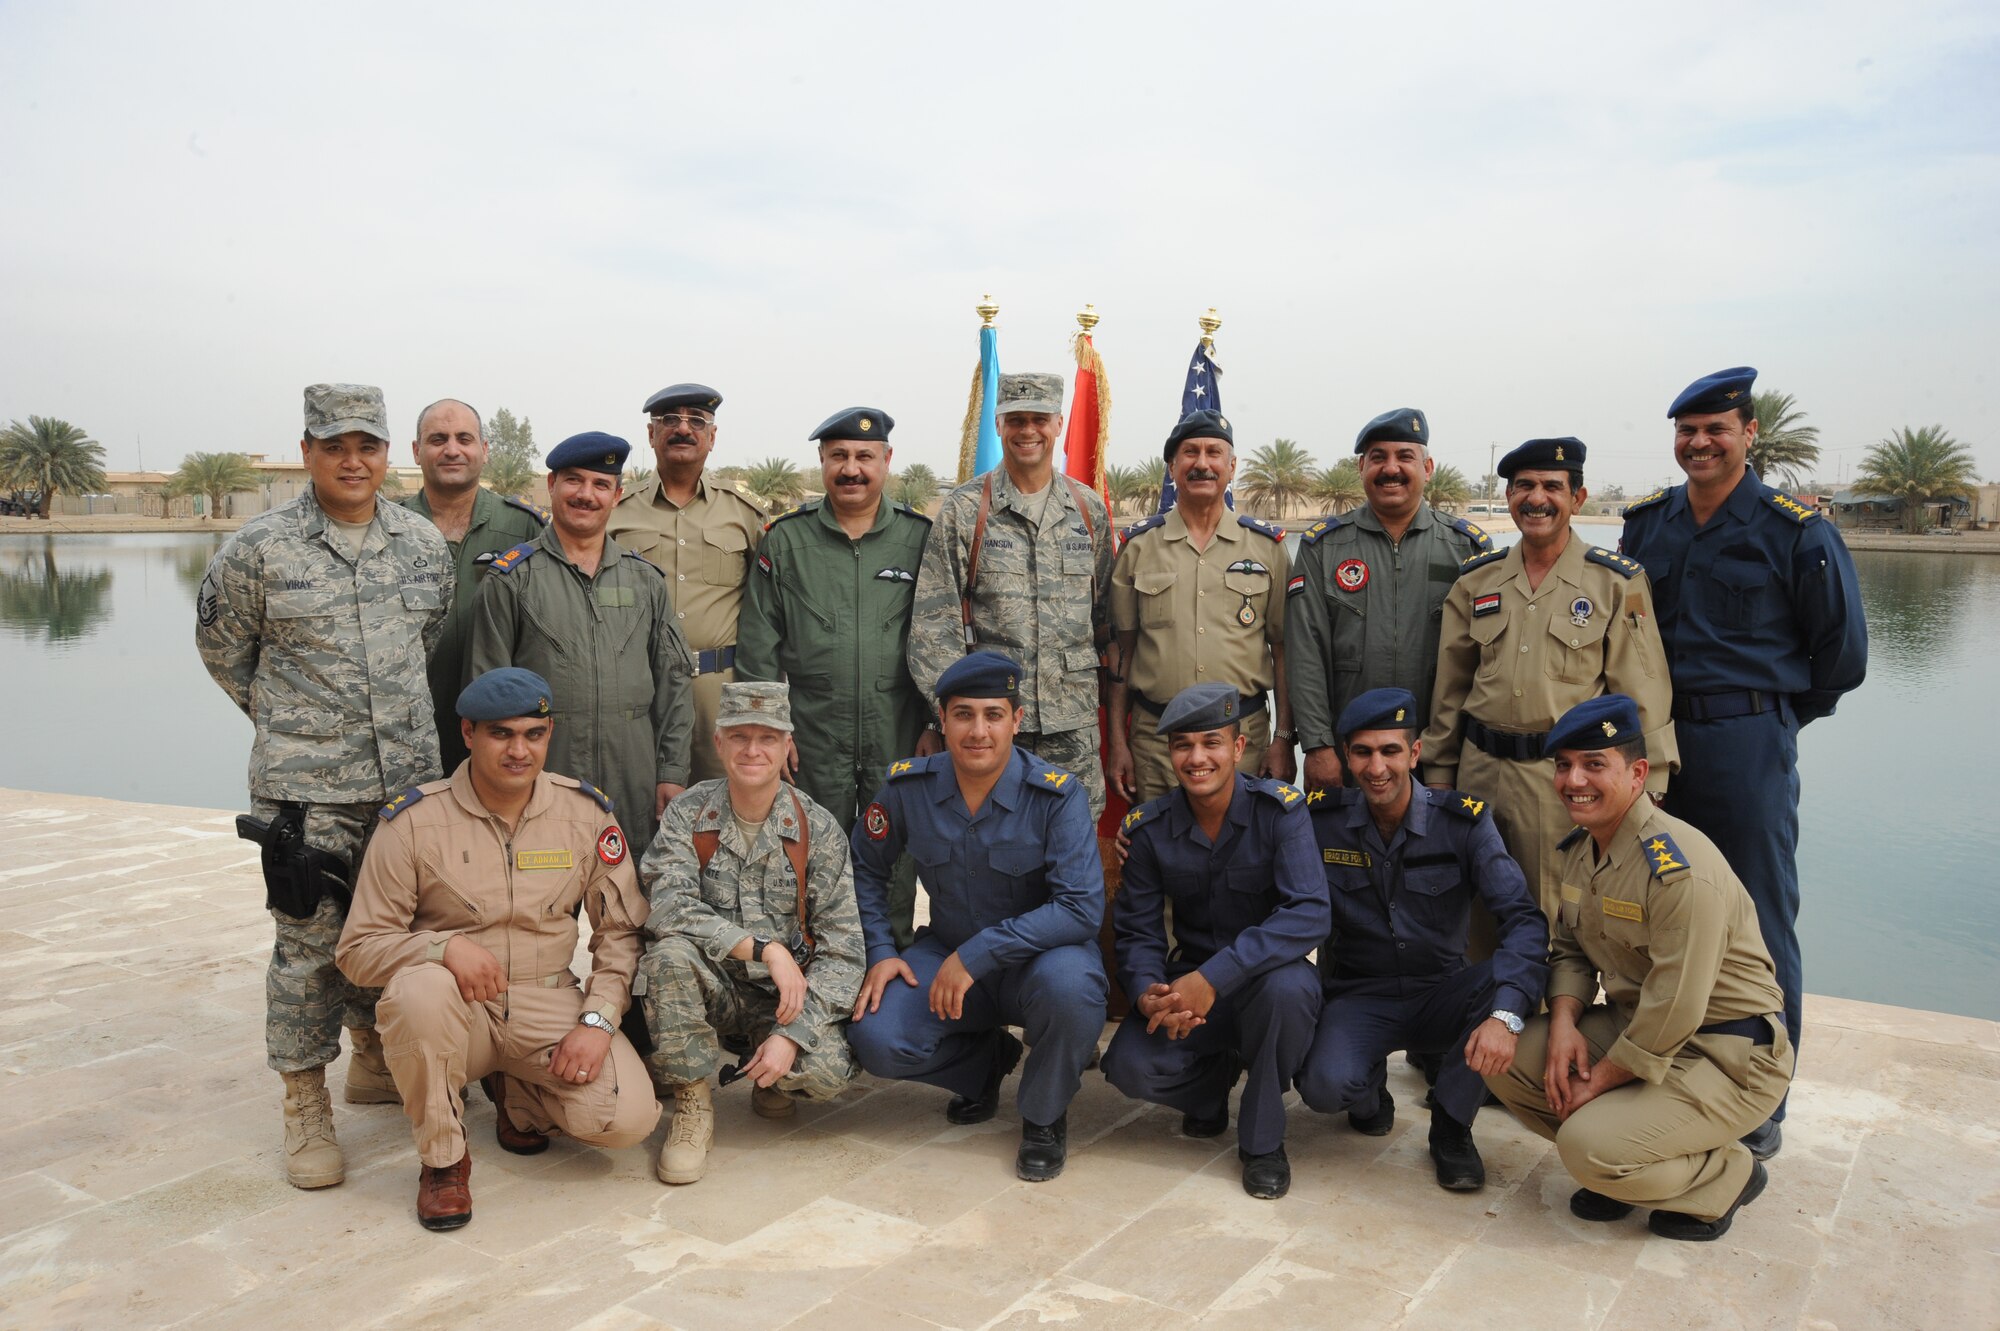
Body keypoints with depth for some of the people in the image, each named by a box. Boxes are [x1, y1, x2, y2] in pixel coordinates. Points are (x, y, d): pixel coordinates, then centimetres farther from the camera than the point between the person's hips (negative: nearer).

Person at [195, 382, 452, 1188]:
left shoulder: (425, 544, 6)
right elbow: (221, 645, 7)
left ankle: (375, 1062, 36)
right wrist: (284, 717, 10)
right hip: (303, 786, -4)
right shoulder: (259, 548, -6)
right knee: (309, 939, -1)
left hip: (409, 774, 4)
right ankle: (306, 1107, 14)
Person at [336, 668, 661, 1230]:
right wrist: (444, 946, -26)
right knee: (420, 988, -38)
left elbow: (622, 930, 4)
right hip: (458, 1008, -2)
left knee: (628, 1117, -20)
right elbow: (358, 948, -7)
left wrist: (598, 1018, -11)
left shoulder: (587, 813, -1)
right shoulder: (413, 820, -8)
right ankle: (442, 1158, -11)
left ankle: (515, 1091, 15)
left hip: (548, 1003, 2)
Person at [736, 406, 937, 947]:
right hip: (813, 740, 0)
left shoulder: (920, 537, 3)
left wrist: (937, 724, 0)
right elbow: (758, 644, 4)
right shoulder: (785, 540, 4)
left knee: (895, 862, 8)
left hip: (901, 741, 0)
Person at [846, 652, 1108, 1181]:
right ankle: (987, 1060, 14)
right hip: (947, 952, 3)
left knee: (1068, 983, -38)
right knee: (876, 1041, -21)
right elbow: (867, 867, 10)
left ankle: (1044, 1116, -4)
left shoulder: (1057, 794, -20)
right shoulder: (906, 787, -9)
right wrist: (880, 952, -3)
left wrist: (977, 955, -31)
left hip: (1039, 956, -3)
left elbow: (1082, 908, -27)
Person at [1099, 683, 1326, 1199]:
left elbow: (1309, 914, -28)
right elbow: (1137, 930, -3)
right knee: (1130, 1067, -24)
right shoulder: (1151, 828, -6)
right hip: (1190, 979, 2)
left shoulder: (1279, 810, -17)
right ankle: (1216, 1074, 14)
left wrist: (1213, 979, -38)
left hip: (1267, 973, -2)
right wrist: (1148, 992, -27)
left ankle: (1263, 1141, -10)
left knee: (1286, 986, -38)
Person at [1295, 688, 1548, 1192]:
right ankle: (1370, 1085, 11)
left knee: (1508, 981, -31)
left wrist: (1505, 1015, -36)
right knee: (1326, 1084, -31)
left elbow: (1523, 919, -20)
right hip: (1358, 995, -1)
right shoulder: (1320, 820, -7)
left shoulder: (1463, 820, -11)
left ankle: (1450, 1123, -6)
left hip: (1442, 994, 1)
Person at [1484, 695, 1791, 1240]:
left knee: (1588, 1145, -25)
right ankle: (1618, 1166, 11)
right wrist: (1563, 1021, -9)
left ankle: (1728, 1175, 5)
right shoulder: (1580, 847, 3)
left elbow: (1675, 1012, -26)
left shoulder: (1680, 868, -26)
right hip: (1632, 1027, 8)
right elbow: (1569, 949, 11)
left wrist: (1598, 1082, -16)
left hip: (1728, 1057, -8)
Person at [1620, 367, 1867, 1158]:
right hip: (1653, 741, 5)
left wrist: (1773, 719, 7)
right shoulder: (1646, 525, 8)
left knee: (1759, 928, 1)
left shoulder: (1795, 532, -6)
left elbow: (1842, 653, 1)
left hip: (1747, 747, -5)